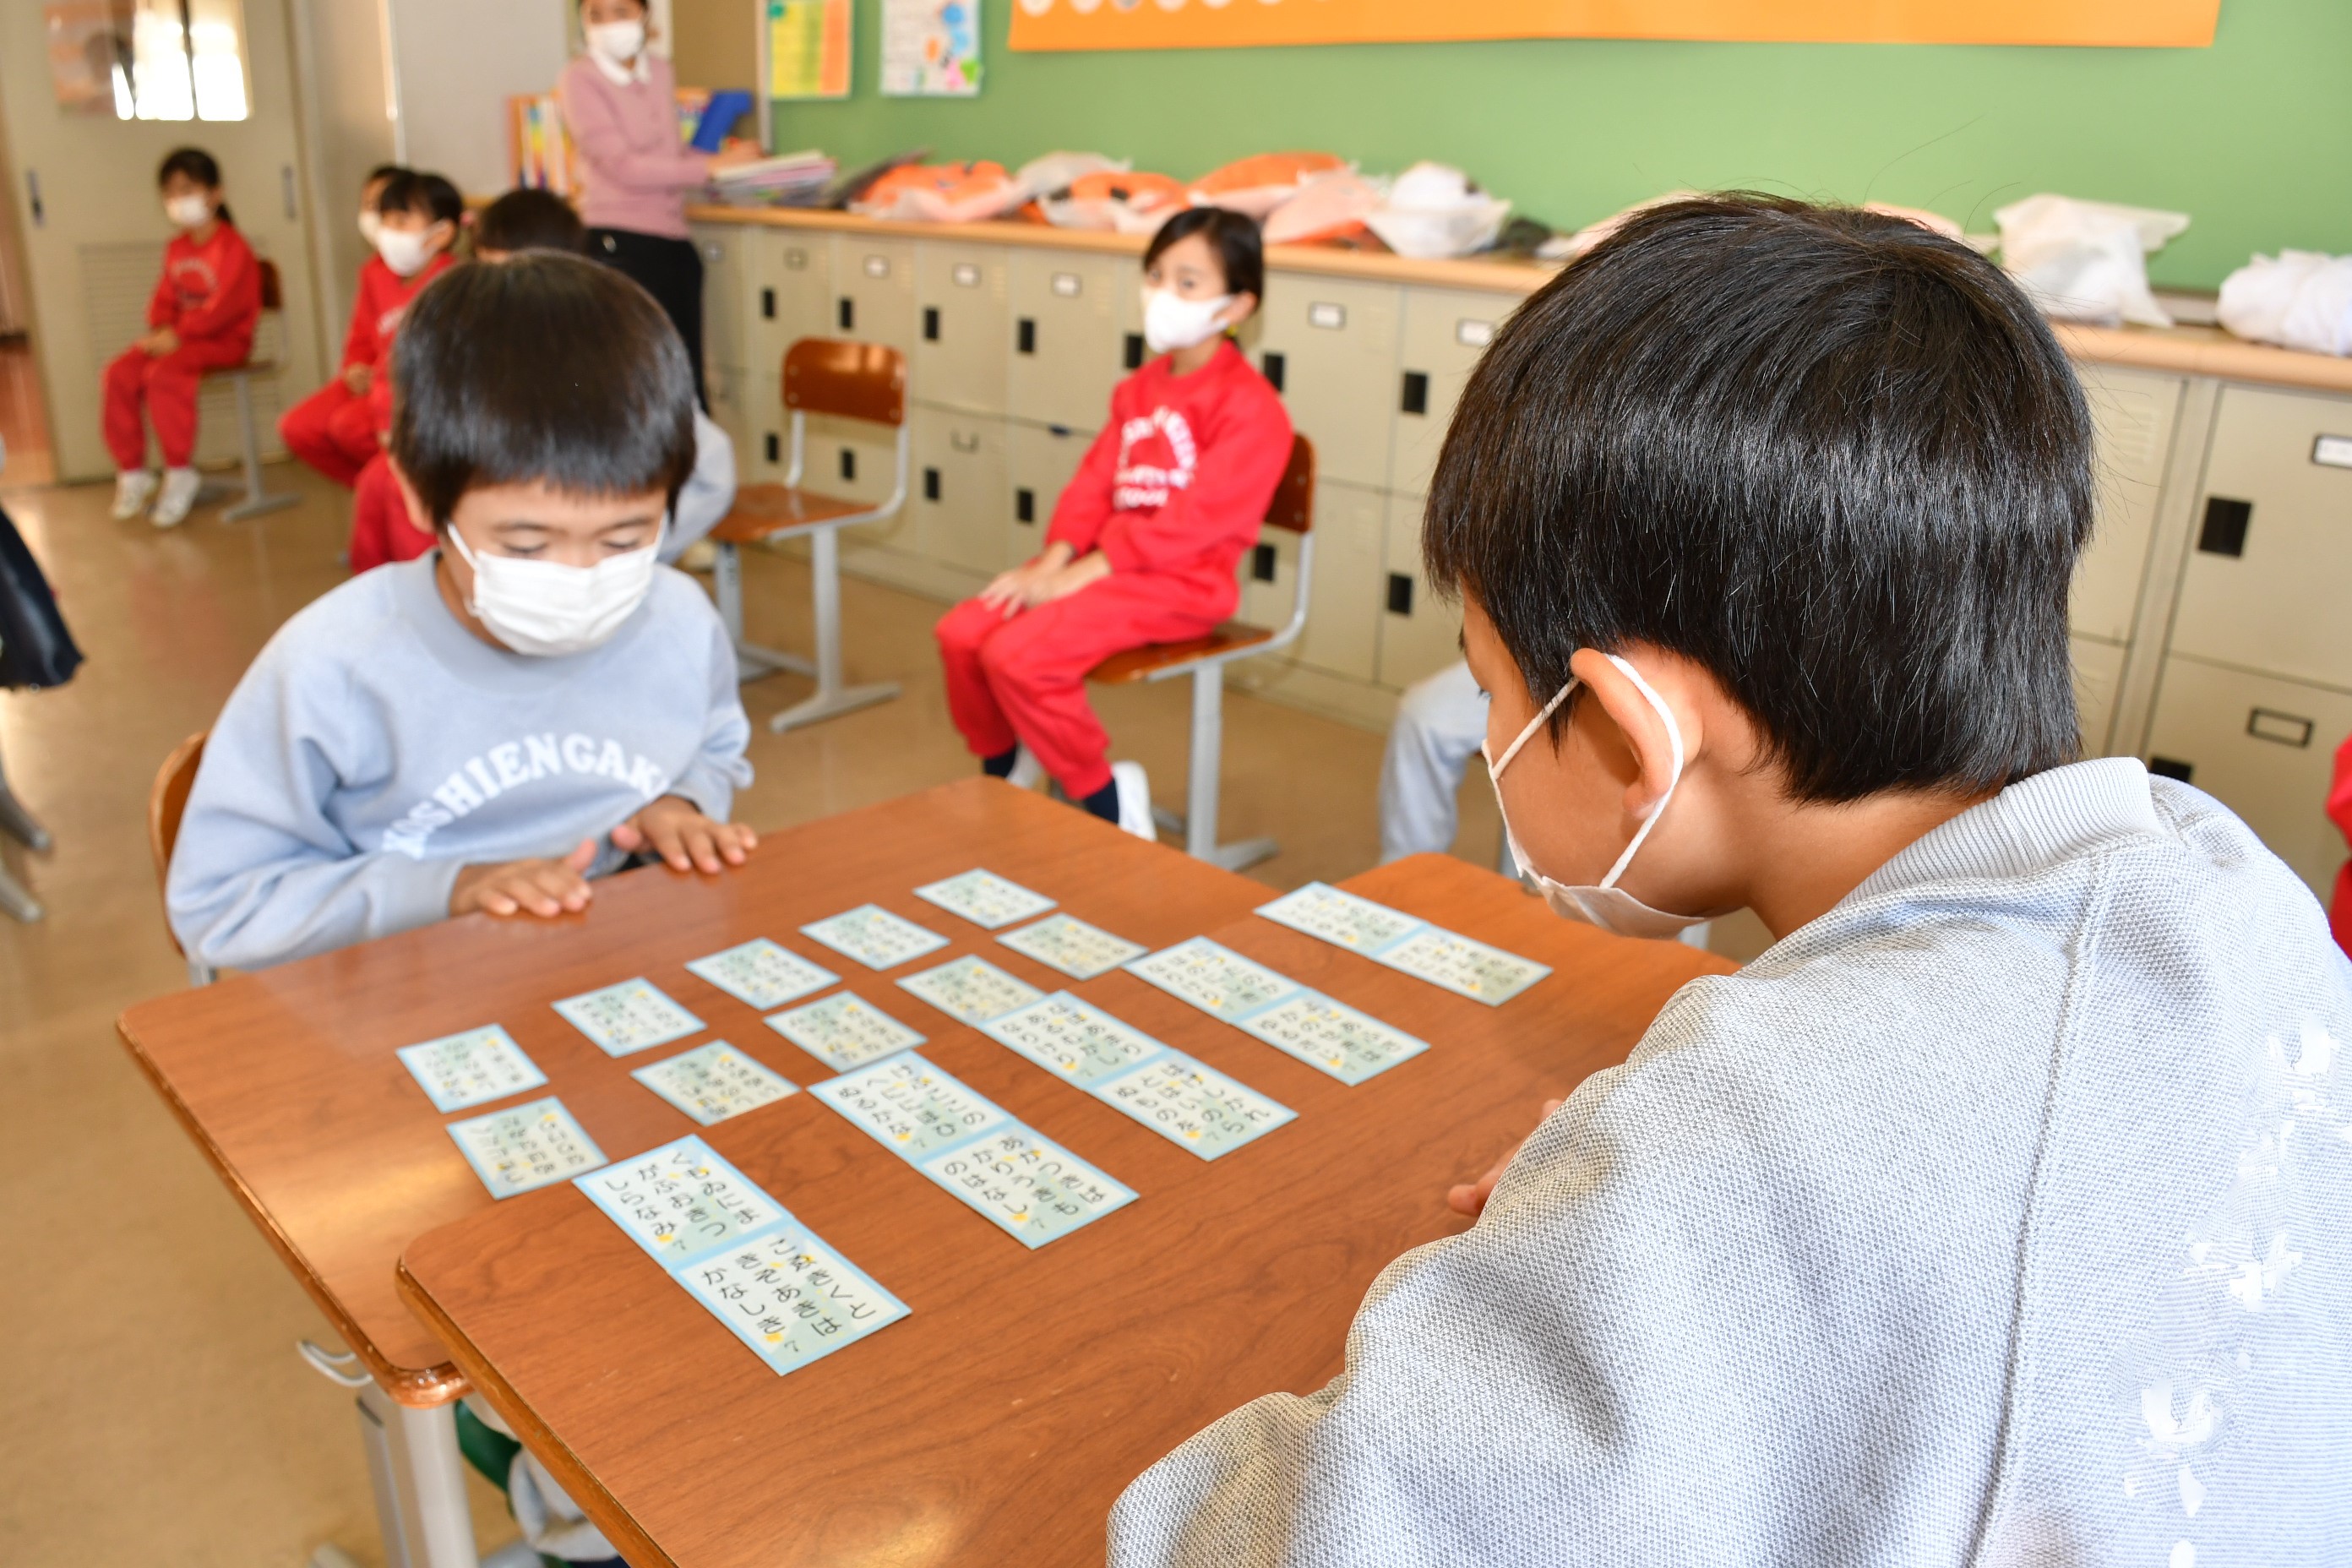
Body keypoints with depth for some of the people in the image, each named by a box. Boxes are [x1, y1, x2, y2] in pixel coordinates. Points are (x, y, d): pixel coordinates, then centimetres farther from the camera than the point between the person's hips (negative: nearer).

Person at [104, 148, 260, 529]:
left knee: (165, 372, -32)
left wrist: (180, 335, -22)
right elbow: (165, 297, 17)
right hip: (180, 338, 8)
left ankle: (180, 475, -19)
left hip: (225, 340, -8)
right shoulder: (176, 248, 15)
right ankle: (132, 473, -3)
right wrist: (162, 329, -5)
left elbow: (226, 306, -18)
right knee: (120, 372, -13)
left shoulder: (233, 247, -9)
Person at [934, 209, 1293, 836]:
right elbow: (1093, 482, 9)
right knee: (961, 633, -5)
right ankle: (1002, 772, 19)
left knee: (1017, 656, -25)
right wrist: (1051, 562, -9)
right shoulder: (1139, 388, 12)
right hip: (1104, 561, 8)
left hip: (1180, 583, -8)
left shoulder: (1251, 407, -14)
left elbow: (1192, 518, -20)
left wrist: (1079, 576, -20)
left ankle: (1107, 801, -5)